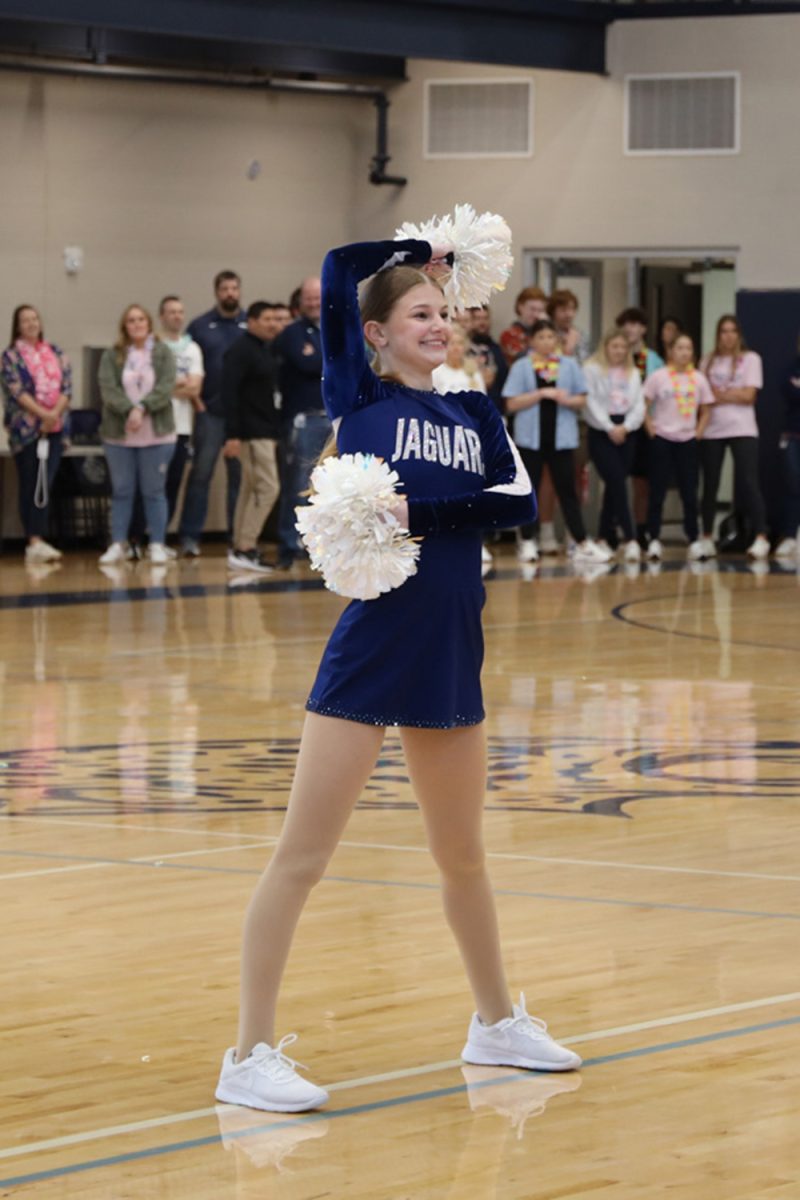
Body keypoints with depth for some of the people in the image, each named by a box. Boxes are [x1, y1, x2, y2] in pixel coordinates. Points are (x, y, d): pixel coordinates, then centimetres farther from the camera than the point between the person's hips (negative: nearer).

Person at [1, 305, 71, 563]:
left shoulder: (55, 353, 13)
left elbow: (67, 386, 6)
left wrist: (55, 413, -11)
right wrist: (43, 414, -17)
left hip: (54, 429, 3)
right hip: (25, 430, -3)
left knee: (45, 485, -4)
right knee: (29, 486, -2)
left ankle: (37, 541, -3)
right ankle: (34, 541, -3)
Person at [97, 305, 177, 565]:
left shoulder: (163, 353, 3)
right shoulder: (112, 356, 3)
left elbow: (166, 387, -9)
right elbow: (108, 388, -9)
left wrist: (143, 408, -21)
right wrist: (128, 411, -23)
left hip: (157, 435, -1)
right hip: (119, 435, 1)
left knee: (154, 492, 4)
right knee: (121, 491, 6)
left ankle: (157, 545, 8)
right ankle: (118, 544, 11)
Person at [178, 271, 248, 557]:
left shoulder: (251, 326, 8)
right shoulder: (200, 326, 5)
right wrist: (195, 399, -6)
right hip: (210, 412, -1)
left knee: (240, 475, 6)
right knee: (201, 473, -4)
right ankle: (190, 536, -2)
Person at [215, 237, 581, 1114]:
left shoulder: (474, 412, 10)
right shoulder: (358, 397, -1)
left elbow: (518, 499, -6)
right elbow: (340, 270, -10)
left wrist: (419, 513, -17)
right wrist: (429, 248, 5)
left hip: (450, 659, 5)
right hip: (367, 653, -5)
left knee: (462, 853, 20)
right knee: (302, 855, -6)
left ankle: (496, 1022, 37)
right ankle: (250, 1057, -3)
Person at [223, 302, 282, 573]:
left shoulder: (267, 351, 15)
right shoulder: (240, 351, -13)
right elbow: (229, 393, -19)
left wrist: (276, 431, 16)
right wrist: (232, 435, -23)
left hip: (265, 431, 9)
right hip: (251, 433, -9)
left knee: (250, 488, 10)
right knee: (268, 487, -12)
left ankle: (240, 548, 14)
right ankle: (245, 548, -10)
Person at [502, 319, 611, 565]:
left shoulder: (569, 365, 7)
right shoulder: (521, 367, 1)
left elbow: (581, 399, 8)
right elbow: (512, 403, -5)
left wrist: (567, 399, -14)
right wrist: (541, 393, -14)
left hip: (561, 437, 1)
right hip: (530, 437, -1)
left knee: (567, 490, 2)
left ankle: (582, 544, 2)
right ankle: (527, 542, 12)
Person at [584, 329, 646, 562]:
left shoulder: (633, 373, 16)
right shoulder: (592, 370, 0)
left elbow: (639, 405, 8)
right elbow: (591, 403, -8)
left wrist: (625, 427, -8)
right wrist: (609, 427, -14)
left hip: (625, 433, 5)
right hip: (601, 434, -5)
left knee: (614, 486, 7)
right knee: (618, 484, -15)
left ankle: (605, 537, 18)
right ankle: (630, 539, -20)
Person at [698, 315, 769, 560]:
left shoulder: (750, 359, 3)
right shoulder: (708, 361, 12)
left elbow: (748, 395, -5)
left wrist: (719, 394, -4)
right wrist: (732, 395, -8)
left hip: (742, 430, -3)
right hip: (712, 430, 3)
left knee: (748, 483, -12)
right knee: (710, 485, 5)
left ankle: (761, 537, -14)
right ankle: (707, 538, 15)